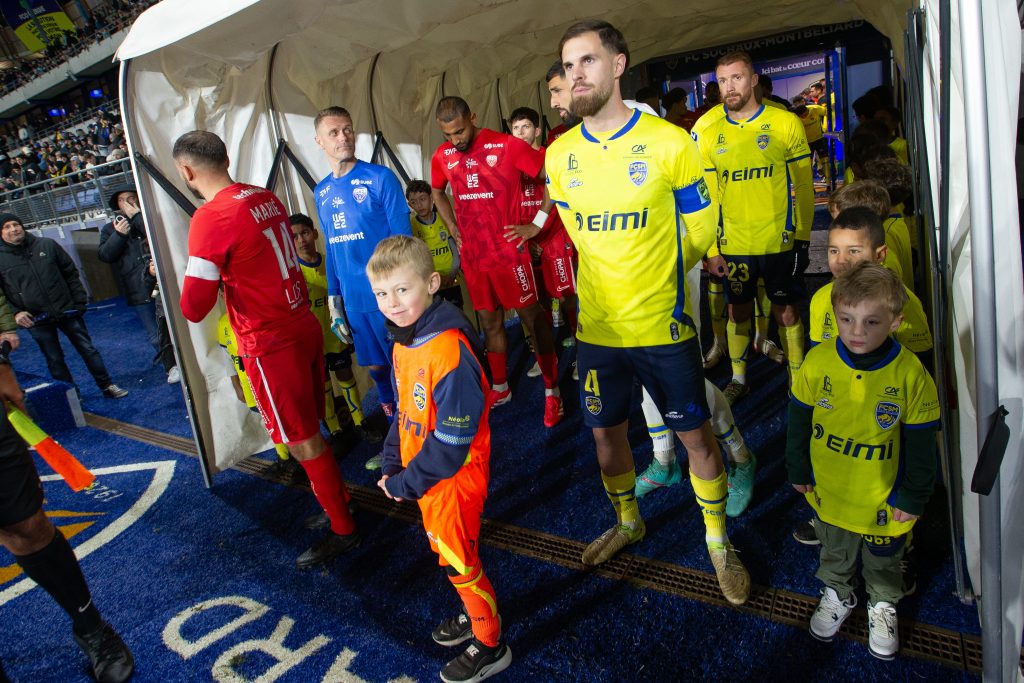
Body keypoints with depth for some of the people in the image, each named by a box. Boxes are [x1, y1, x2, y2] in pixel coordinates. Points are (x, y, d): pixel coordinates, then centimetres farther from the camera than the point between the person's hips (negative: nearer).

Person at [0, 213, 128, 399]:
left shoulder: (47, 245, 1)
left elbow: (70, 273, 5)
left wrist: (80, 300, 0)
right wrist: (15, 313, -13)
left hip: (66, 310, 1)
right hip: (36, 320, -1)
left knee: (88, 349, 6)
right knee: (54, 361, 9)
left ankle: (107, 386, 17)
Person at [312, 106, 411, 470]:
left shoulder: (380, 177, -8)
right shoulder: (321, 192, 10)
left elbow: (402, 237, -8)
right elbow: (331, 250, 16)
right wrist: (333, 298, 14)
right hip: (353, 300, 6)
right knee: (376, 368, 14)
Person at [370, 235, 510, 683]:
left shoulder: (448, 351, -30)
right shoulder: (403, 343, -1)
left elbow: (451, 444, -28)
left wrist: (405, 484, -18)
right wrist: (392, 465, 1)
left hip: (454, 479, -8)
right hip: (426, 476, 8)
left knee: (458, 562, 9)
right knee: (446, 552, 25)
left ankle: (490, 645, 32)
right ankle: (477, 614, 49)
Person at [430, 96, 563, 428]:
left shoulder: (507, 146, -11)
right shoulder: (442, 157, 4)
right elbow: (437, 193, 24)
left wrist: (537, 223, -10)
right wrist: (454, 229, 11)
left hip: (509, 252, -5)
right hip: (473, 257, 5)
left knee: (533, 318, 2)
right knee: (490, 323, 15)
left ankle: (552, 391, 12)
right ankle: (500, 389, 30)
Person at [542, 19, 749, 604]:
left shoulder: (670, 141, -10)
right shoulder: (560, 155, 0)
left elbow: (701, 228, 1)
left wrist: (658, 277, 7)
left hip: (665, 324, -3)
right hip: (599, 326, 3)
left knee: (696, 435, 8)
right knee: (607, 432, 16)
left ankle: (719, 541, 32)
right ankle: (628, 522, 43)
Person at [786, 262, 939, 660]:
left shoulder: (909, 372, -21)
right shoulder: (817, 361, -17)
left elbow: (921, 443, -10)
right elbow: (799, 419, -4)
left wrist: (915, 497, -4)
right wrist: (799, 470, 2)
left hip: (883, 495, -1)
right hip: (828, 489, 2)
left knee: (883, 557, 23)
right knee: (835, 549, 25)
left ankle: (882, 604, 50)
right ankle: (837, 593, 52)